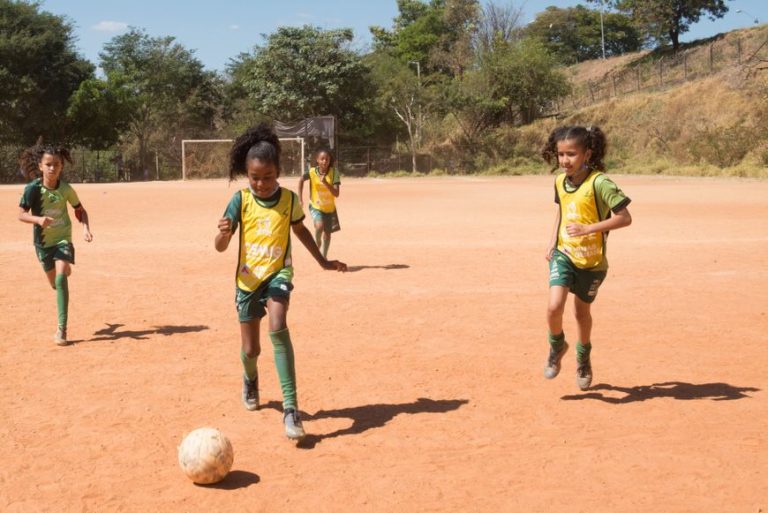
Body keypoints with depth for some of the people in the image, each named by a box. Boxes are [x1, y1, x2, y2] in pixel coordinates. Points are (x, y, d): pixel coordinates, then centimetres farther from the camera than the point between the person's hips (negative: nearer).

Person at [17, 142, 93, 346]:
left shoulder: (66, 189, -13)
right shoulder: (33, 188, -18)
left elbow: (80, 210, 2)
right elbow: (21, 214, -16)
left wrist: (85, 228, -15)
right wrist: (38, 219, -35)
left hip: (63, 239, -1)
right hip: (43, 242, 1)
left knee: (61, 278, -21)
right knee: (55, 283, 14)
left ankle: (62, 328, -19)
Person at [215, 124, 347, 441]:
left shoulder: (289, 200, -6)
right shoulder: (240, 200, -9)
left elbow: (300, 229, 15)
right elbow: (220, 247, -12)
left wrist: (322, 261, 18)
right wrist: (224, 233, -35)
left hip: (278, 274, -1)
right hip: (247, 279, 1)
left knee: (278, 327, -29)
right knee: (250, 349, 9)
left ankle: (290, 406, -27)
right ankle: (250, 379, 48)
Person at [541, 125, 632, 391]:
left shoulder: (599, 183, -21)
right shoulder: (560, 182, -2)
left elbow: (624, 218, -21)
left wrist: (589, 229, -28)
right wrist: (553, 241, 10)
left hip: (592, 261, -3)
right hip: (563, 254, 3)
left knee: (582, 311, 13)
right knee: (554, 306, -16)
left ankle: (583, 356, 42)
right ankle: (557, 346, 15)